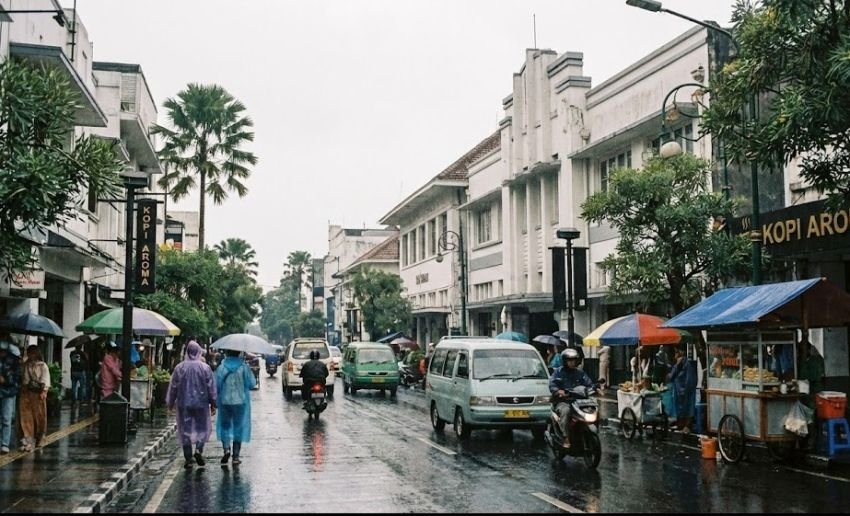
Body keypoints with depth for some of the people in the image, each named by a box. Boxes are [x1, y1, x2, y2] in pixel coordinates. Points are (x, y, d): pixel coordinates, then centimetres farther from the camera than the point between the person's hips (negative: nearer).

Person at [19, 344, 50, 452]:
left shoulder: (42, 365, -1)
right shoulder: (26, 365, 10)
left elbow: (45, 379, -6)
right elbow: (23, 378, 11)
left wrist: (44, 392, -15)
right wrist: (22, 387, 1)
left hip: (38, 393, -3)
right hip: (26, 392, 3)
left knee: (39, 416, 7)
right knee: (26, 417, -5)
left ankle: (39, 438, 25)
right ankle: (28, 441, -6)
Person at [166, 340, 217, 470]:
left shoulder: (179, 367, -4)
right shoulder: (205, 368, -6)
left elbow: (173, 387, 3)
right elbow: (211, 388, -3)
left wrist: (170, 403, 15)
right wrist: (213, 404, 6)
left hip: (183, 404, 1)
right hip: (201, 403, -1)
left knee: (185, 430, 7)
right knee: (203, 427, 14)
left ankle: (188, 459, 7)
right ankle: (199, 449, -8)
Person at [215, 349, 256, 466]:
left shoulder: (221, 367, -6)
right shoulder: (244, 367, -7)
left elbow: (216, 385, -5)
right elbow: (252, 384, -4)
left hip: (225, 401, 0)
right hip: (240, 401, 0)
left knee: (224, 426, 14)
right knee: (238, 427, 8)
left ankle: (226, 449, -8)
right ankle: (236, 456, 9)